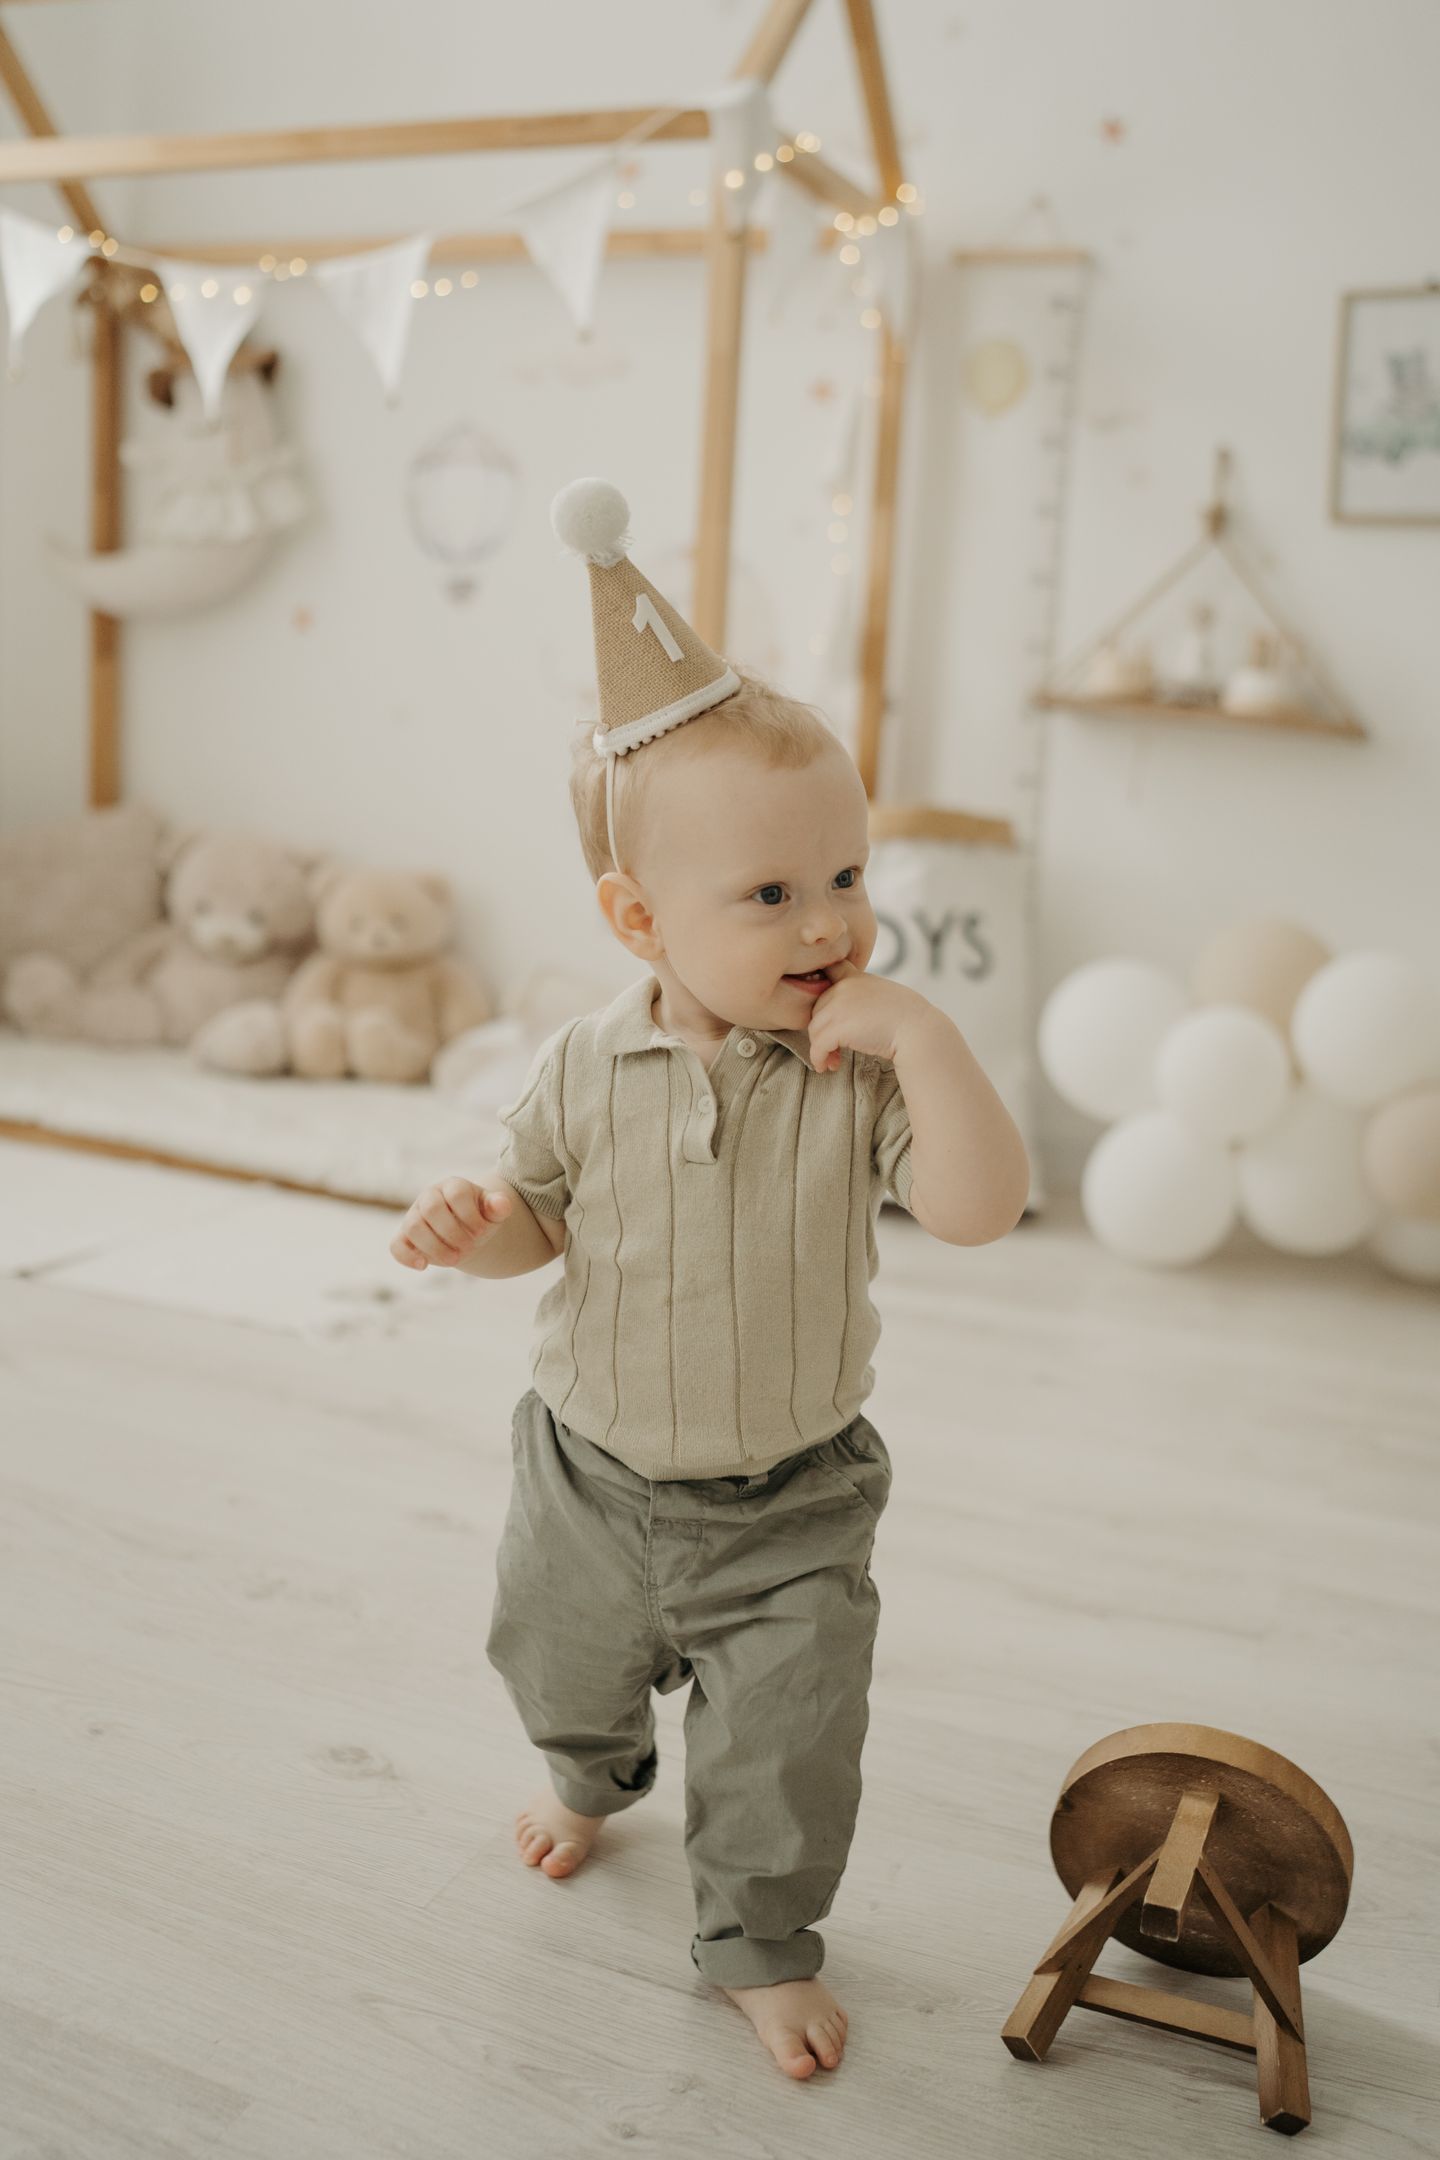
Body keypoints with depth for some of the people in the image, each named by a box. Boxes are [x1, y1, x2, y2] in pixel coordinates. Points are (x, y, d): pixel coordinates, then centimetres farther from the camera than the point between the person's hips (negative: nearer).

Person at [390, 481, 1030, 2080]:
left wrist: (922, 1033, -35)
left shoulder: (863, 1074, -19)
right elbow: (539, 1216, 0)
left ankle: (761, 1944, 35)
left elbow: (982, 1209, -29)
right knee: (558, 1665, 27)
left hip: (787, 1504, -2)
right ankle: (593, 1779, 63)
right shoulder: (587, 1071, -15)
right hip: (597, 1478, 2)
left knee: (786, 1749, 5)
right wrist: (469, 1226, -22)